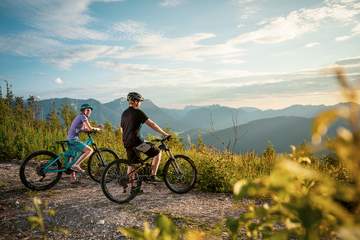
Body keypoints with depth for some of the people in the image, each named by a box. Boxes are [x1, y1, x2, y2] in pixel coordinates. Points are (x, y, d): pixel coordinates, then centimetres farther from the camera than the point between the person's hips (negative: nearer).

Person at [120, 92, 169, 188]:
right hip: (136, 141, -9)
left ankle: (132, 187, 21)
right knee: (157, 152, 2)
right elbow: (151, 124, -14)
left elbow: (122, 129, 22)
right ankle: (153, 176, 2)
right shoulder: (138, 112, -9)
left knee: (131, 164, 15)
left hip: (127, 143, 9)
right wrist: (164, 134, -10)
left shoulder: (124, 113, 15)